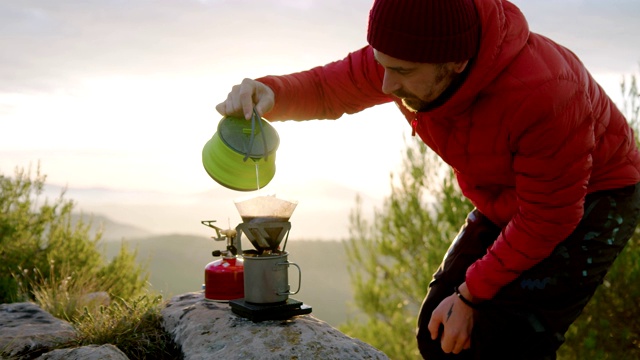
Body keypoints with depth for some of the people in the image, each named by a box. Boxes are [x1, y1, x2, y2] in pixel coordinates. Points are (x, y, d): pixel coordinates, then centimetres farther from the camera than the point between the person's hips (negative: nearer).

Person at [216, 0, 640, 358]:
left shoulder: (541, 93, -37)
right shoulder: (403, 56, -19)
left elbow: (548, 217, -27)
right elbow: (326, 87, -7)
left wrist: (472, 294, -20)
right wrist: (269, 93, -31)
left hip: (593, 199, -6)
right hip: (505, 204, 7)